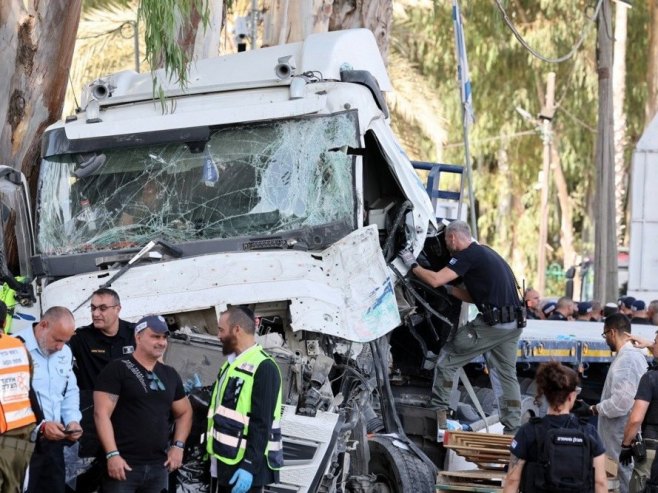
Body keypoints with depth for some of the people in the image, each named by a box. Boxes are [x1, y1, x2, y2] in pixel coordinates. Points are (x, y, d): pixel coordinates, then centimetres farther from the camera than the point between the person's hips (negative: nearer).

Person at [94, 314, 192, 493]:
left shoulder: (170, 375, 16)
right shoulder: (116, 370, -4)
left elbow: (184, 412, 27)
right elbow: (101, 413, -11)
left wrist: (178, 445, 11)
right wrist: (112, 454, -19)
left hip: (159, 466, 6)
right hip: (123, 464, -6)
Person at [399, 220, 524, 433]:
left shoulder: (468, 255, -7)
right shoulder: (486, 253, 22)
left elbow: (435, 280, -16)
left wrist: (413, 265, -1)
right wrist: (449, 289, 25)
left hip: (492, 322, -9)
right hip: (514, 322, 9)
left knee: (447, 360, 3)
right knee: (506, 374, 14)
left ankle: (440, 414, 4)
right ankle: (513, 429, 12)